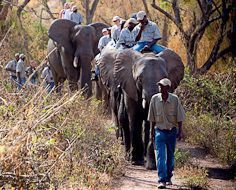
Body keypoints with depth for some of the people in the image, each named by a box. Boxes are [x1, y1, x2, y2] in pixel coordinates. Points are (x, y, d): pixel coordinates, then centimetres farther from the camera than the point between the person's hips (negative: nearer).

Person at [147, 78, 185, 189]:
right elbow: (152, 118, 4)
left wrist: (180, 132, -3)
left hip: (172, 131, 0)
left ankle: (168, 178, 27)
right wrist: (152, 132, 5)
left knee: (170, 156, 11)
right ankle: (162, 180, -14)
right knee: (160, 156, -10)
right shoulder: (154, 99, -4)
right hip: (160, 131, 0)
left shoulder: (175, 99, -7)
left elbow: (179, 117, -1)